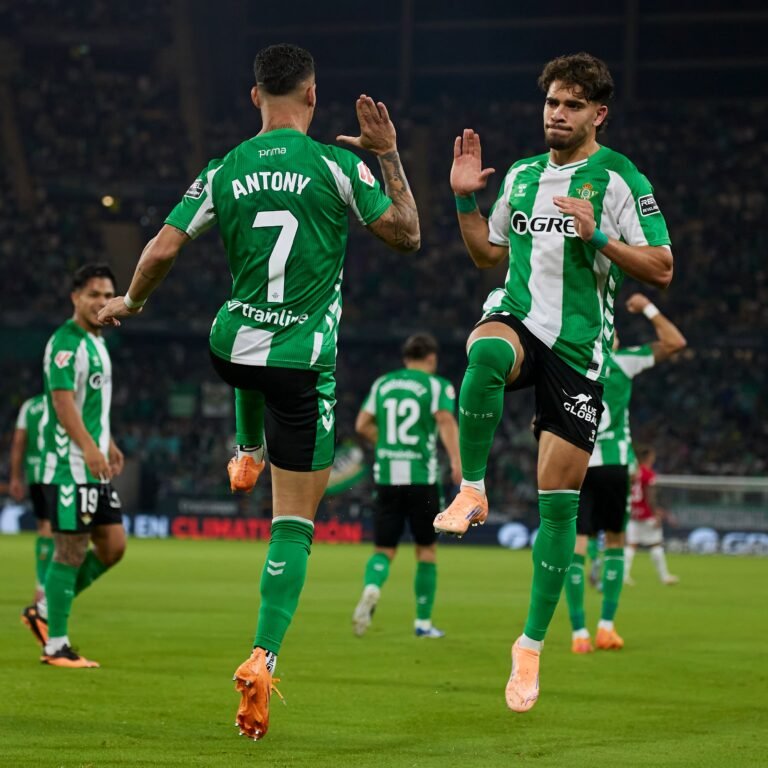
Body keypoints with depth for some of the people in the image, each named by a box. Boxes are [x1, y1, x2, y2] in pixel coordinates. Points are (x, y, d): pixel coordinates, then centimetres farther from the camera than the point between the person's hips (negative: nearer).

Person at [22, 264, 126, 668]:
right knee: (71, 552, -6)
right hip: (69, 467, -9)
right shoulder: (66, 343, -13)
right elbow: (63, 400, -24)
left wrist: (108, 444, 34)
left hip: (94, 466, 9)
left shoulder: (96, 342, 17)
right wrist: (88, 448, -34)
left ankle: (47, 616, 18)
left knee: (113, 546, 7)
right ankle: (56, 646, 1)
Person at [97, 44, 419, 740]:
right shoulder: (337, 165, -9)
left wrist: (131, 303, 18)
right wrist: (390, 157, 7)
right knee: (294, 522, 0)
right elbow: (407, 236, -2)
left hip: (232, 350, 4)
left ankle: (247, 453, 55)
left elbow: (163, 247, 0)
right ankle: (262, 659, -11)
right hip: (304, 365, -4)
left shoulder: (224, 173, 0)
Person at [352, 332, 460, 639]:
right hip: (422, 476, -3)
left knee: (384, 549, 6)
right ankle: (423, 622, 13)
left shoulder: (382, 384, 12)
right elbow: (446, 422, -16)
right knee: (427, 548, 11)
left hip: (386, 476, 3)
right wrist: (456, 461, -28)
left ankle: (371, 589, -27)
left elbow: (362, 425, 11)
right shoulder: (438, 386, 0)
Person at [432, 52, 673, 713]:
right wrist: (466, 200, 10)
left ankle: (533, 644, 11)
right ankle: (472, 491, -22)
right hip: (517, 317, 2)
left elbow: (661, 268, -8)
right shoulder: (523, 175, 13)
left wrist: (598, 237, -20)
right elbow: (488, 253, 25)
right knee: (486, 353, -39)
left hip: (578, 348, -2)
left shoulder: (619, 180, -3)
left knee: (558, 498, -2)